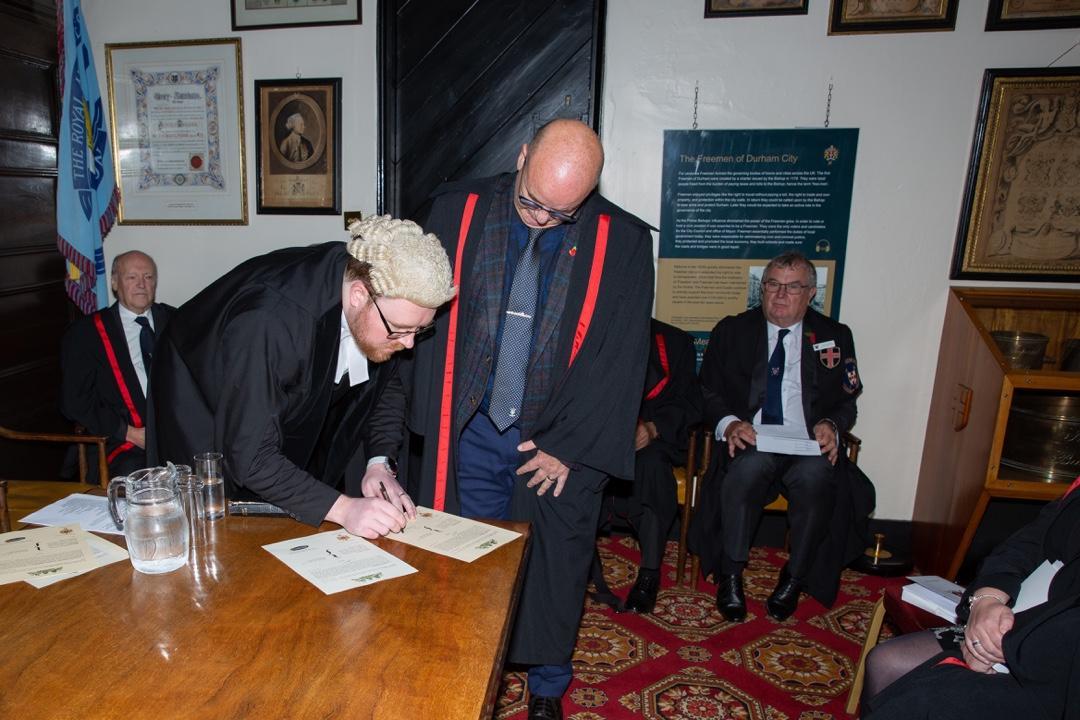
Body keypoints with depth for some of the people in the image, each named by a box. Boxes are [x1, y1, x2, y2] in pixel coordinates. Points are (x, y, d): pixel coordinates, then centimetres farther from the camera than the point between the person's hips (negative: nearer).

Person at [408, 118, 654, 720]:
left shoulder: (623, 241, -8)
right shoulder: (459, 211, -4)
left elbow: (621, 357, -6)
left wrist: (569, 445, -8)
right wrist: (435, 420, -4)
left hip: (560, 440, -1)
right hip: (469, 430, 1)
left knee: (554, 572, 13)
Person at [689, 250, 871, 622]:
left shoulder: (834, 336, 15)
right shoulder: (732, 331, 11)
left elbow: (846, 400, 13)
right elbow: (708, 392, 7)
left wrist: (831, 425, -10)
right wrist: (728, 423, -14)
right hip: (748, 441, -1)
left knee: (816, 476, -33)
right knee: (750, 465, -36)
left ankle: (794, 578, -9)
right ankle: (730, 575, -17)